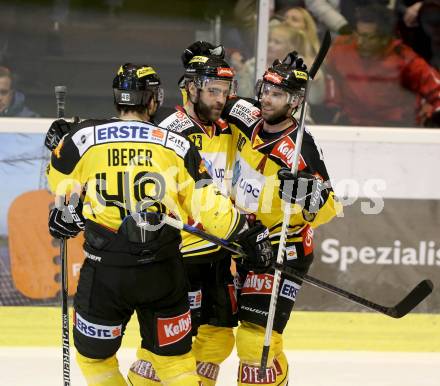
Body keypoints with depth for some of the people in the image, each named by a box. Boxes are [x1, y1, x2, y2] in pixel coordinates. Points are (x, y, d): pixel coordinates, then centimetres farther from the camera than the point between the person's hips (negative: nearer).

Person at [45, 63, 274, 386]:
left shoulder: (82, 138, -3)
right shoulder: (177, 144, -1)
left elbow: (63, 190, 13)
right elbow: (208, 204, -3)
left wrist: (60, 146, 30)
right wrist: (247, 233, 11)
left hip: (104, 273, -1)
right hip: (163, 271, 1)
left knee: (94, 354, 18)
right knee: (174, 357, 15)